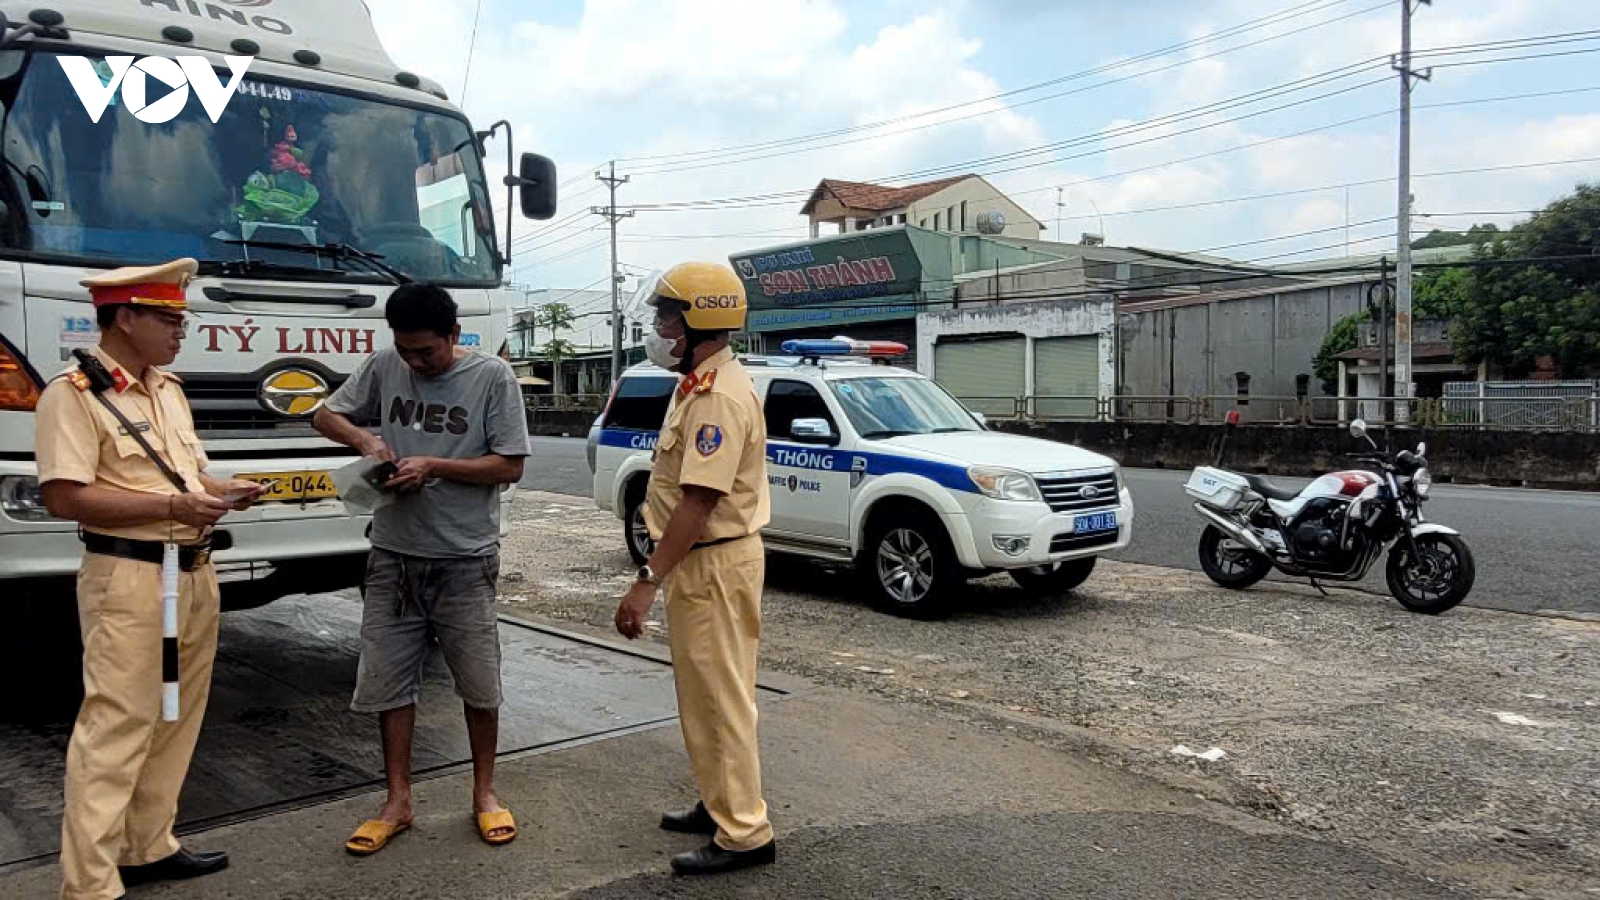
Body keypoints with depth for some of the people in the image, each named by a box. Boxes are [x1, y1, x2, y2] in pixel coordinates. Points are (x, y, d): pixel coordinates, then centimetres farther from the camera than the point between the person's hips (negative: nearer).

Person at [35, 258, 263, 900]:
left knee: (176, 720, 14)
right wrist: (172, 506, -21)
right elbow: (64, 498, -18)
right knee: (116, 726, -6)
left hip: (194, 573, 9)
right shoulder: (73, 394, -10)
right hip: (129, 580, -8)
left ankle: (148, 847, 27)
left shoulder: (169, 389, 16)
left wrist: (222, 491, 4)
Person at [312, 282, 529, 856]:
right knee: (389, 681, 8)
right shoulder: (384, 367, 2)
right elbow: (326, 415, 13)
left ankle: (484, 793, 27)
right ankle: (398, 802, 23)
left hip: (465, 561, -3)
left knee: (479, 685, 7)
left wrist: (434, 466, -18)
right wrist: (367, 441, -8)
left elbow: (510, 466, -9)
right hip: (394, 555, 3)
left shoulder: (492, 376, -8)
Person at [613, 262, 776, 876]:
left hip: (715, 565, -11)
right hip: (698, 561, 11)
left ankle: (744, 833, 7)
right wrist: (659, 572, 20)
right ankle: (719, 804, 32)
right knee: (703, 694, 19)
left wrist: (648, 581, -26)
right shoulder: (701, 385, 13)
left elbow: (698, 502, -26)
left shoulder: (719, 397, -21)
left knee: (720, 699, -3)